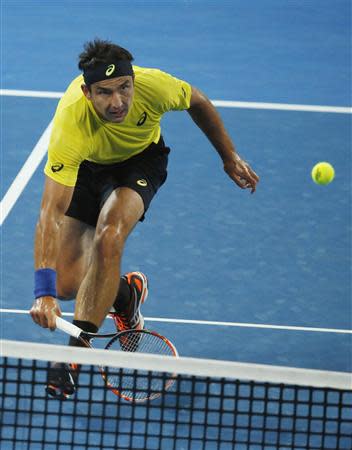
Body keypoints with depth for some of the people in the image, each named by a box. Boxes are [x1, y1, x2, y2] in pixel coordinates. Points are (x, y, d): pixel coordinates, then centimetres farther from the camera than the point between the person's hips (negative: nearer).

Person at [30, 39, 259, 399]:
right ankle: (124, 293, 29)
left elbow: (197, 103, -7)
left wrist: (230, 157, 3)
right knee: (66, 284, -6)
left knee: (109, 237, -29)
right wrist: (45, 293, -52)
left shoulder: (155, 86, -35)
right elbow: (51, 213, -44)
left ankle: (75, 353, -21)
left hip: (140, 158, 0)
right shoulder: (71, 123, -42)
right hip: (84, 166, 0)